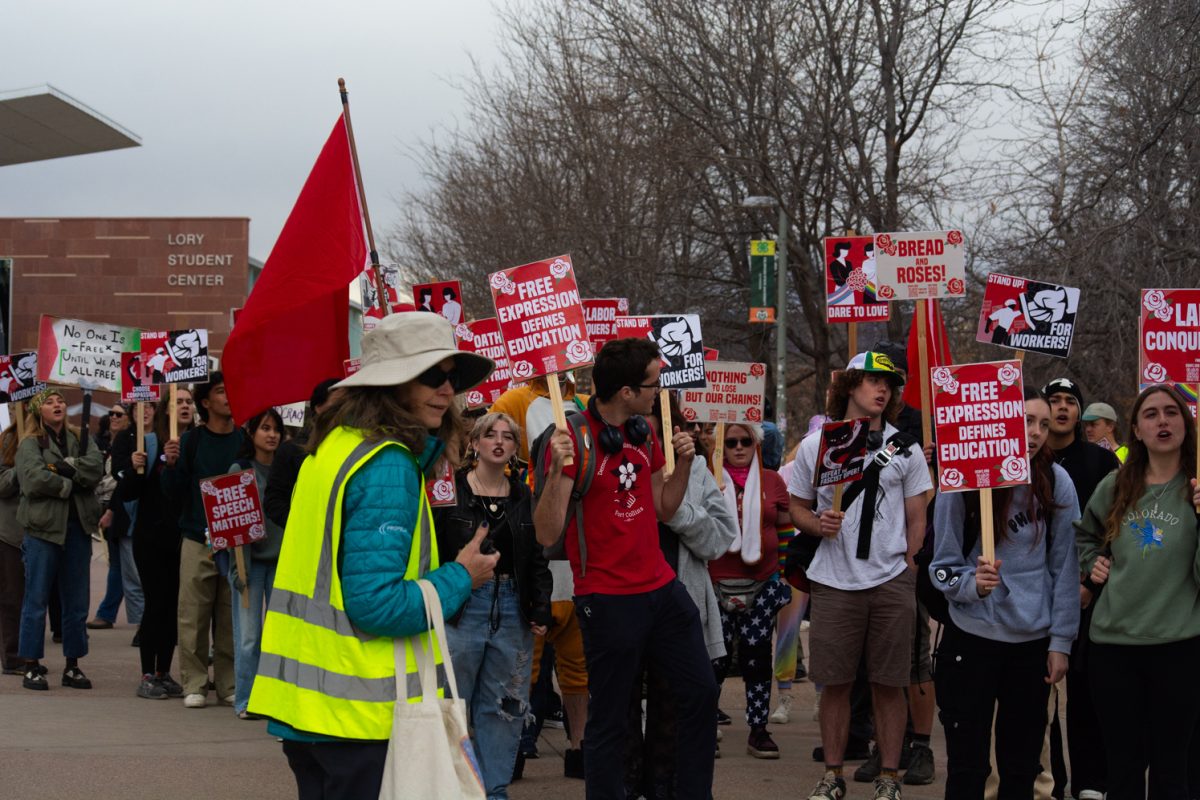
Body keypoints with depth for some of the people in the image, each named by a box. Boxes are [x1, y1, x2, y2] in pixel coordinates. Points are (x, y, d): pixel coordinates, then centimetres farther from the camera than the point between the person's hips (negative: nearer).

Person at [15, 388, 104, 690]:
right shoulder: (30, 444, 1)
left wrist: (67, 466, -16)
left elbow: (97, 465, -5)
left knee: (77, 601, 8)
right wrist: (70, 485, -10)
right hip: (43, 526, -4)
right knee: (36, 599, -1)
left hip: (78, 526, 4)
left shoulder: (80, 438, 13)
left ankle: (73, 666, 15)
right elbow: (34, 478, -16)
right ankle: (32, 667, 4)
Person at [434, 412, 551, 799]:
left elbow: (537, 560, 12)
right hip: (460, 607, -4)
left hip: (512, 610, 4)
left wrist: (541, 609, 0)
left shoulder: (524, 498, 10)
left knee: (505, 708, 8)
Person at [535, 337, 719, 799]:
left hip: (662, 588, 7)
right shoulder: (573, 439, -15)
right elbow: (548, 534, -18)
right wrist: (556, 471, -31)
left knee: (700, 692, 12)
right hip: (608, 600, -7)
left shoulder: (643, 434, 7)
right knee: (610, 721, 1)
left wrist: (684, 462, 2)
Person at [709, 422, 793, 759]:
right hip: (718, 583, -2)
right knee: (716, 656, -5)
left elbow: (787, 527, 15)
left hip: (762, 584, 2)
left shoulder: (772, 481, 10)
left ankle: (758, 730, 10)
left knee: (758, 655, 4)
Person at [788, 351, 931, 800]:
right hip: (833, 582, 0)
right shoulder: (815, 445, 6)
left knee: (889, 684, 2)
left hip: (892, 583, 0)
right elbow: (797, 508, 11)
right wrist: (817, 525, -9)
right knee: (835, 683, 3)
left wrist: (908, 570, 1)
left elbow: (917, 519, 10)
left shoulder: (905, 450, 8)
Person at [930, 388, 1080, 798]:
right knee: (967, 766, 2)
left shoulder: (1055, 482, -3)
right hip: (972, 637, -2)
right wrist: (972, 583, -24)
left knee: (1022, 765, 10)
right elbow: (944, 564, -3)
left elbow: (1064, 567, 2)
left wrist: (1060, 641, 1)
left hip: (1034, 641, 2)